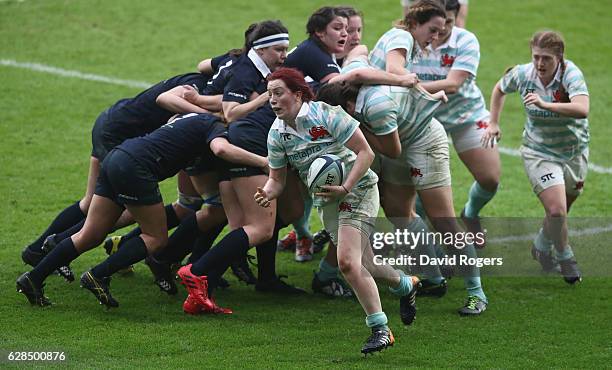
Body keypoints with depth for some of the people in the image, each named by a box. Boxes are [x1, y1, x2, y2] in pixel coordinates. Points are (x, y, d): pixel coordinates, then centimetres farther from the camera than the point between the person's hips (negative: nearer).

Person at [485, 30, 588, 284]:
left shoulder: (571, 74, -25)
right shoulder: (522, 74, -15)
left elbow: (582, 109, -44)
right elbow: (500, 89, 10)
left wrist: (545, 104, -52)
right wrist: (493, 123, 6)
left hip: (574, 153, 0)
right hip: (539, 152, 0)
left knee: (561, 210, 15)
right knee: (556, 209, -16)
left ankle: (542, 246, 44)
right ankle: (564, 258, 9)